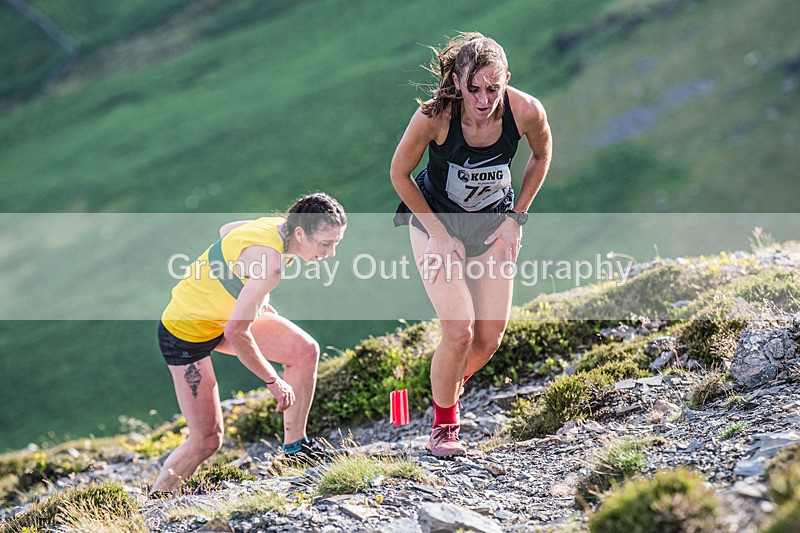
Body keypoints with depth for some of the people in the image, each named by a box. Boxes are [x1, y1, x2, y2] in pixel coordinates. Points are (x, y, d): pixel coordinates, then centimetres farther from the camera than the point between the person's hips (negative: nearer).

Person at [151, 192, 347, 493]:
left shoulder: (278, 227, -7)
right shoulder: (270, 262, -35)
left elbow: (226, 231, 15)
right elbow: (236, 333, -36)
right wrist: (273, 381, -23)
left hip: (226, 311, 9)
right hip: (186, 332, -9)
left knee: (305, 350, -1)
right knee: (207, 439, -6)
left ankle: (294, 447, 10)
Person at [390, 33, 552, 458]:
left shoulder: (526, 112, -25)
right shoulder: (434, 116, -31)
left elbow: (541, 155, 0)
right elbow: (399, 173, -14)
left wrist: (516, 218, -3)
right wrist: (440, 234, -13)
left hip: (493, 223, 3)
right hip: (436, 220, -3)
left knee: (490, 337, 2)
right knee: (459, 331, -15)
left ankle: (451, 386, 35)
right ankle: (443, 424, 8)